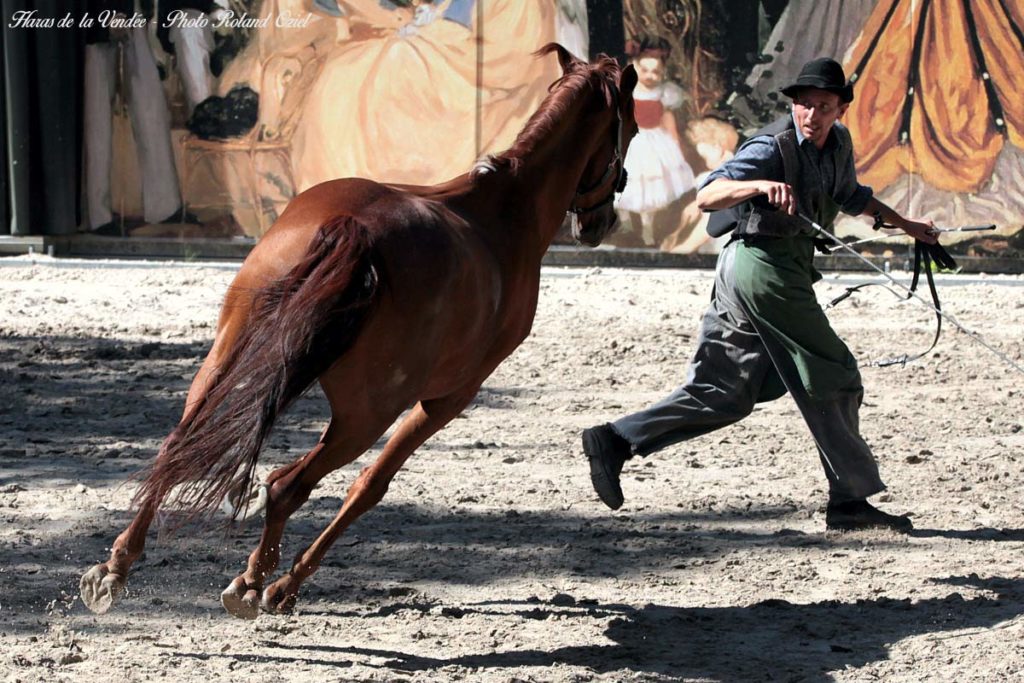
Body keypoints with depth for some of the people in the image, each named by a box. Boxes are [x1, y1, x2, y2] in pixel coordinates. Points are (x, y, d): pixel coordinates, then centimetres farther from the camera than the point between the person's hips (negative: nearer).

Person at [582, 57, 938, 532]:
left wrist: (906, 225, 37)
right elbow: (706, 196, -24)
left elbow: (850, 195, 34)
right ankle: (851, 502, 1)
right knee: (833, 381, -5)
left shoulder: (838, 143, 13)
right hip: (763, 266, -9)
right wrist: (761, 184, -41)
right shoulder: (773, 147, -14)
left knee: (722, 395, 9)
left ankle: (615, 441, 8)